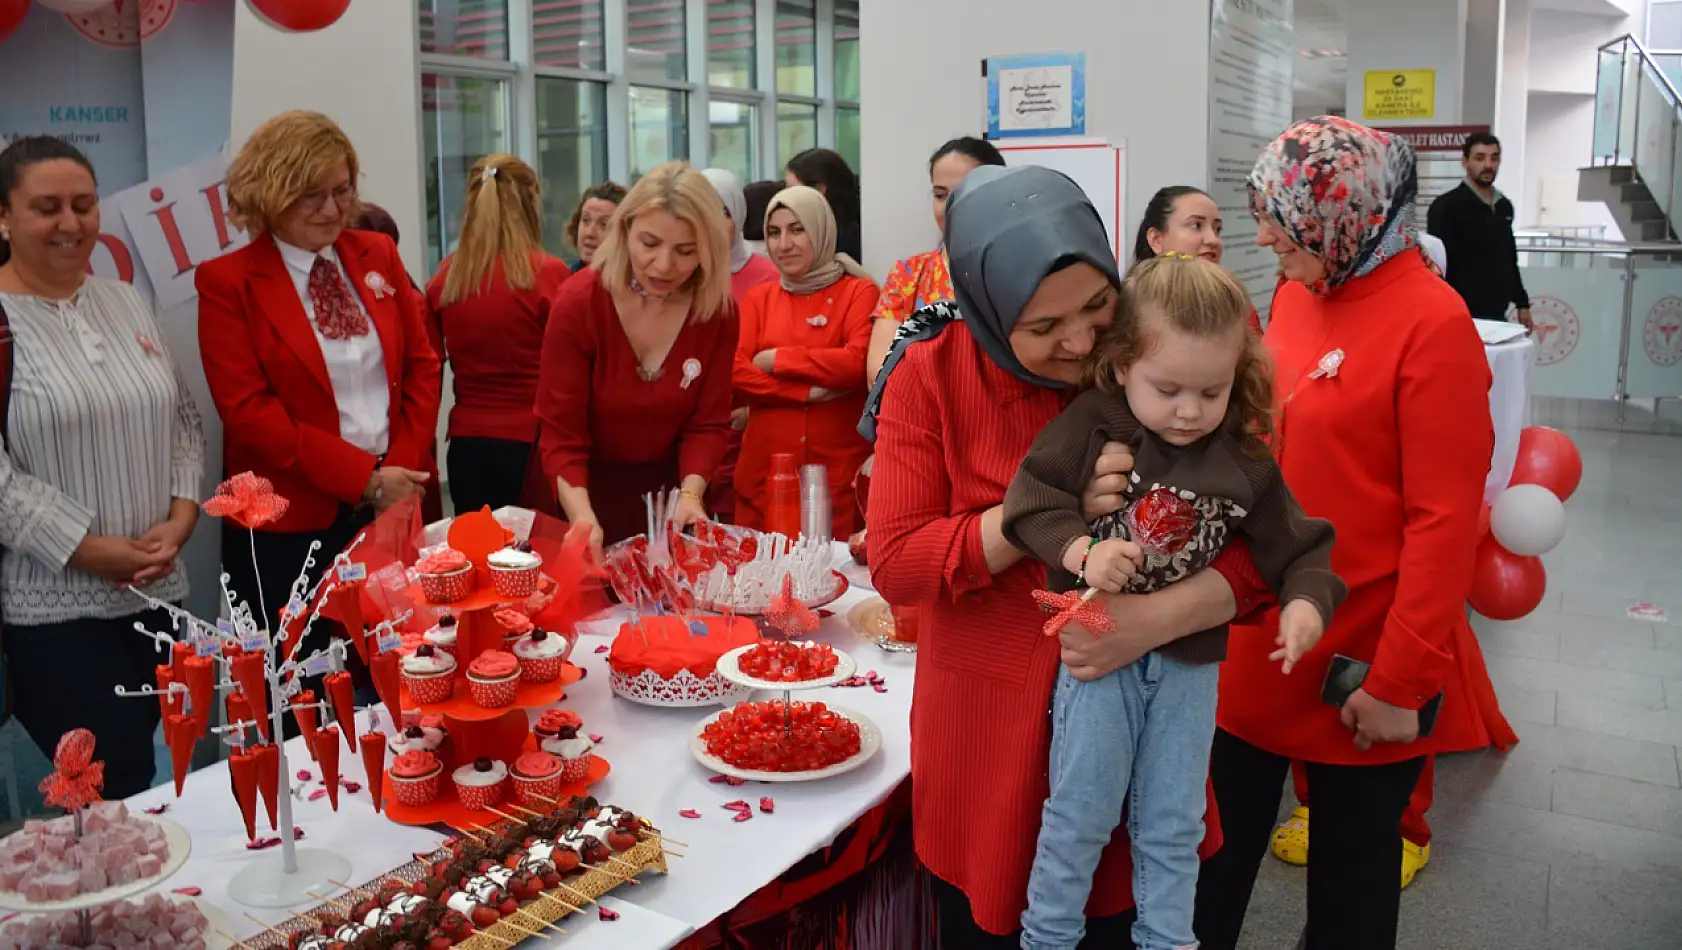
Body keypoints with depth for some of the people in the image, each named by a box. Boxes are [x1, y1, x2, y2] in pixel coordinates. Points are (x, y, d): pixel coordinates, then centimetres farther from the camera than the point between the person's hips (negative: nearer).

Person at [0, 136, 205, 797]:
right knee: (112, 797, -5)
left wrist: (180, 518, -3)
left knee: (149, 780, 10)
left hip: (157, 593, 5)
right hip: (53, 609, -5)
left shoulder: (128, 303, 11)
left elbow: (183, 420, 13)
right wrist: (90, 549, -13)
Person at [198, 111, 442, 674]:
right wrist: (364, 477, -15)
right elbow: (248, 410, -12)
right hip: (292, 523, -4)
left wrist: (402, 468, -5)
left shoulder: (377, 254, 8)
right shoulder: (227, 282, -5)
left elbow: (421, 364, 8)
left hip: (395, 504, 4)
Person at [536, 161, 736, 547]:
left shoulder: (718, 313, -12)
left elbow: (708, 424, -7)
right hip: (590, 490, -2)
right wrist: (584, 518, -37)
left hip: (667, 489, 3)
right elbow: (560, 435, -21)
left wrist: (690, 494, -25)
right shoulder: (578, 303, -20)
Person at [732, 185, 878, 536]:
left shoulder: (859, 292, 2)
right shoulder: (758, 299, 11)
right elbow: (737, 374, -2)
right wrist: (809, 391, -13)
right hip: (765, 471, 3)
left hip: (840, 474, -3)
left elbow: (858, 362, -15)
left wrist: (777, 359, -7)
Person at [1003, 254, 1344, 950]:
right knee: (1081, 811, 6)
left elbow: (1294, 544, 1)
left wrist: (1307, 600, -18)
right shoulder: (1092, 423, -12)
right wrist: (1081, 550, -29)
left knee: (1173, 822, 15)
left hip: (1191, 658, 3)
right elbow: (1032, 495, -14)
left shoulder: (1245, 458, -4)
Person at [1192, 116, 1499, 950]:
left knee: (1350, 881, 14)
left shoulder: (1432, 323, -16)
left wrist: (1403, 680, -16)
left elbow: (1445, 521, -17)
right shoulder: (1294, 297, 4)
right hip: (1256, 644, 6)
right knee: (1212, 861, 17)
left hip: (1361, 667, -6)